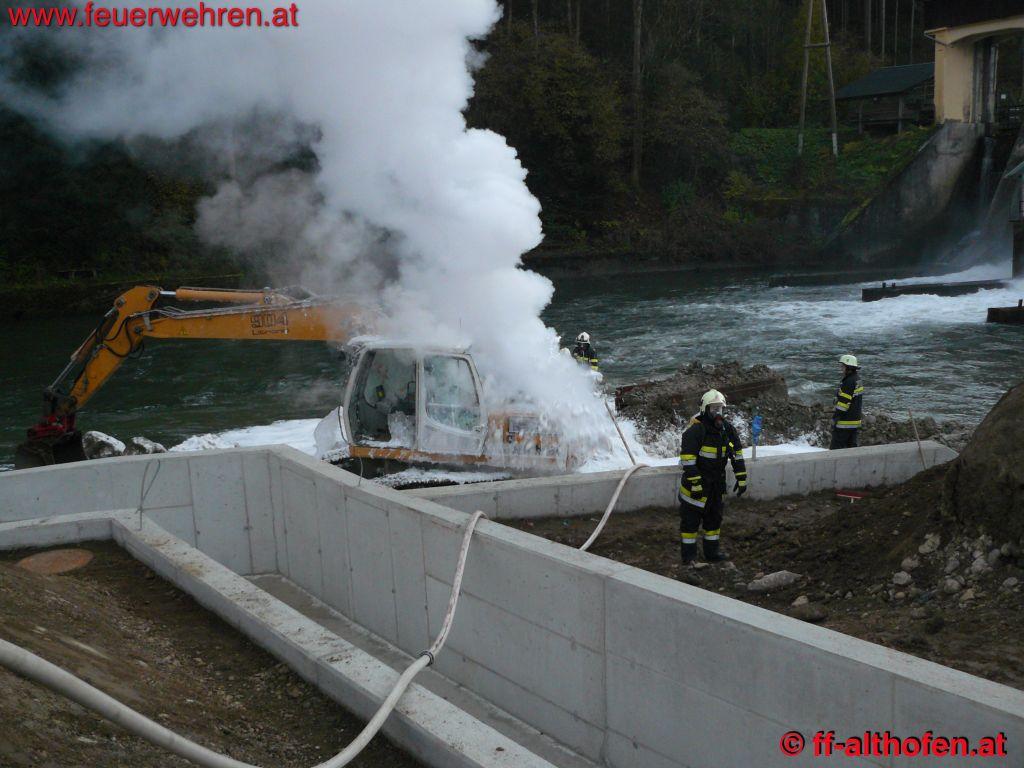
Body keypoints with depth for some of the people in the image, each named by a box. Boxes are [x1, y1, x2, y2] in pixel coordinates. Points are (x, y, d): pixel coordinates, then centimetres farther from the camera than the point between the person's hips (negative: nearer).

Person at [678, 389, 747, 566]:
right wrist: (695, 484, -24)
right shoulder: (695, 430, -20)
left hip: (717, 483, 7)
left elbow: (738, 455, 10)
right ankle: (689, 556, 9)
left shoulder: (727, 429, 2)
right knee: (691, 519, 0)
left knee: (714, 517, 17)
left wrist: (741, 479, 6)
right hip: (696, 480, -7)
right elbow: (687, 459, -22)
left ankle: (712, 551, 31)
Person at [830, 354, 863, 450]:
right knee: (852, 446, 14)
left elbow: (843, 402, -21)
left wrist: (835, 417, -17)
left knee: (836, 447, -4)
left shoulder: (848, 383, -19)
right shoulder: (857, 380, 12)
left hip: (845, 422, -10)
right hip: (855, 421, 10)